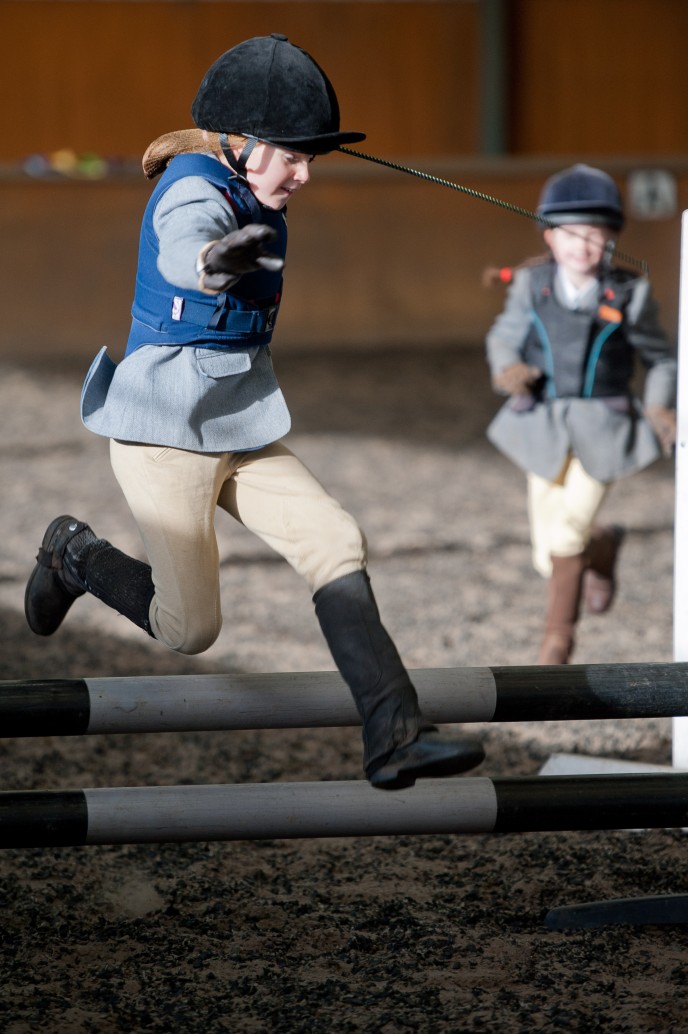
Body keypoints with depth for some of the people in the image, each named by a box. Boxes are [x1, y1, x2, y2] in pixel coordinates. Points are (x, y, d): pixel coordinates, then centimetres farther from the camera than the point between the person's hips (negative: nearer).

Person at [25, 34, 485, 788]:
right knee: (190, 632, 0)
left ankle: (393, 737, -16)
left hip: (240, 435, 8)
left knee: (336, 542, -12)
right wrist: (214, 261, -69)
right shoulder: (194, 193, -22)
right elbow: (182, 246, -48)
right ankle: (76, 554, 28)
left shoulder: (248, 195, 5)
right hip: (165, 437, -8)